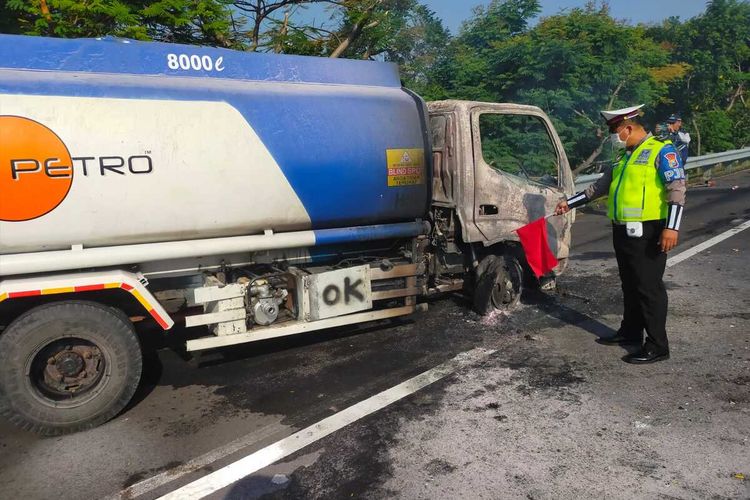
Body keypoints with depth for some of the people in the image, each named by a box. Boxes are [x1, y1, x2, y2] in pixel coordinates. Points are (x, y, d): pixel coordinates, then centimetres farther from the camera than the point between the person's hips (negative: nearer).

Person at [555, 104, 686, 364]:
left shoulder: (661, 150, -7)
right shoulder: (624, 156, 18)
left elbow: (677, 189, -15)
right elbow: (599, 186, 25)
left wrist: (671, 227, -23)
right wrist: (570, 203, 25)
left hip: (647, 231, -8)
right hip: (622, 230, 8)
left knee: (649, 287, -4)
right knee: (629, 285, 17)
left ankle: (657, 346, 4)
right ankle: (630, 332, 30)